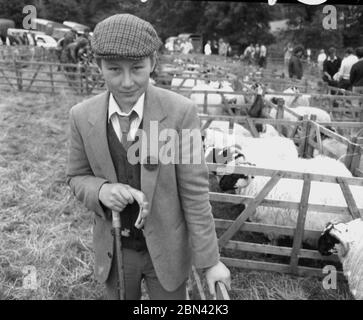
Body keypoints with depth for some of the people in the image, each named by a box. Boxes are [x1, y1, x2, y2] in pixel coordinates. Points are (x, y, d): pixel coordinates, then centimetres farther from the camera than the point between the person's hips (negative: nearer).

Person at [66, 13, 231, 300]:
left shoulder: (180, 111, -22)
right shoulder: (82, 116, -13)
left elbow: (194, 191, -17)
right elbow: (78, 177, 0)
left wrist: (210, 260, -13)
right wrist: (101, 191, -24)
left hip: (167, 247, -2)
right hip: (114, 250, 3)